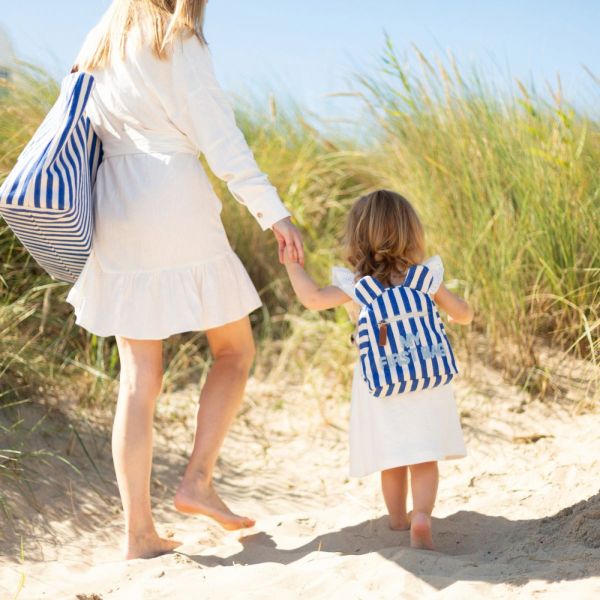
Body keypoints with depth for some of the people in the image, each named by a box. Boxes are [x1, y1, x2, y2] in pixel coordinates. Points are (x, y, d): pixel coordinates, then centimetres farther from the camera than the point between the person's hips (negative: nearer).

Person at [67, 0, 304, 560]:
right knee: (235, 350, 11)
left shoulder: (97, 47, 17)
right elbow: (218, 137, -11)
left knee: (138, 377, 7)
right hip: (175, 215, -6)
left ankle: (139, 533, 6)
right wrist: (273, 213, -12)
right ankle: (197, 480, 1)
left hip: (113, 219, 6)